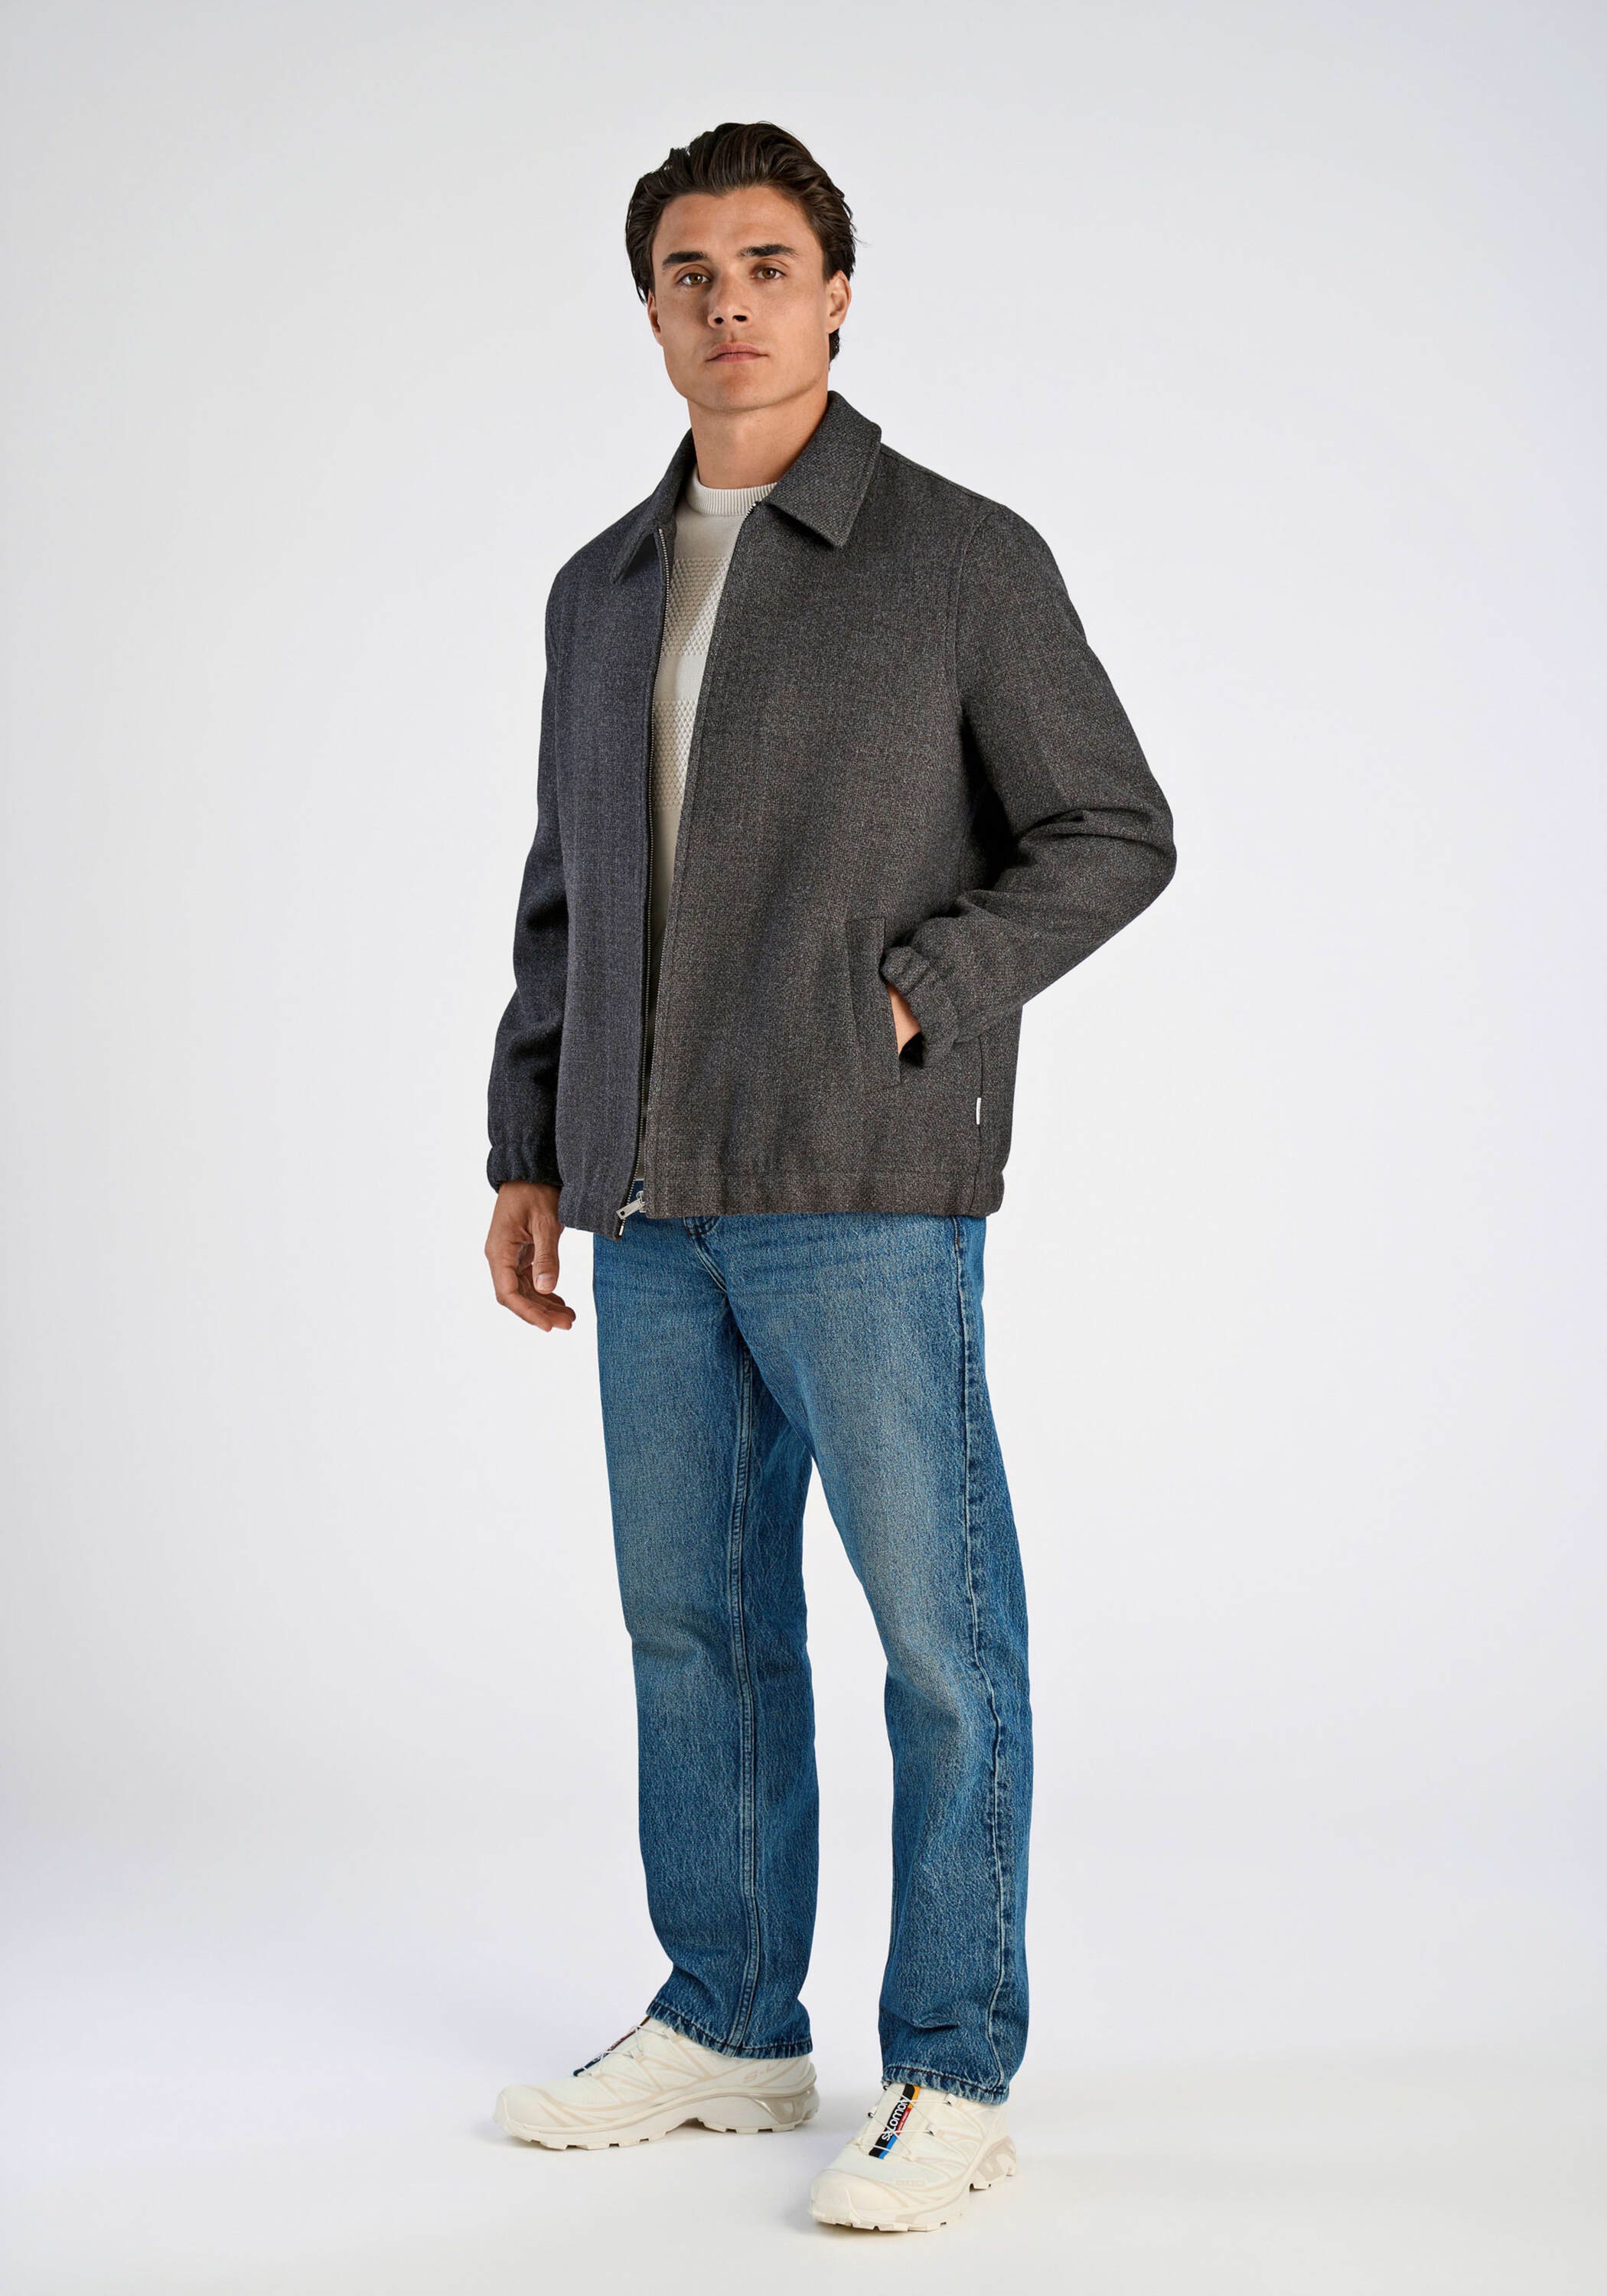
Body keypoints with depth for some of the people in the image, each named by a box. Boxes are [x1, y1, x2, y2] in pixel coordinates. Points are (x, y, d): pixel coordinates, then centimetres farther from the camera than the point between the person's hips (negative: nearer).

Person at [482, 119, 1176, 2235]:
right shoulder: (603, 591, 15)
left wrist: (906, 996, -11)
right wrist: (530, 1157, 13)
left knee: (940, 1633, -2)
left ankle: (951, 2080, 8)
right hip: (654, 1203, 6)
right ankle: (726, 2027, 25)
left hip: (865, 1192, -6)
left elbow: (1111, 836, -1)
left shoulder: (964, 557, -2)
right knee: (698, 1622, 12)